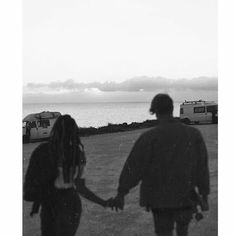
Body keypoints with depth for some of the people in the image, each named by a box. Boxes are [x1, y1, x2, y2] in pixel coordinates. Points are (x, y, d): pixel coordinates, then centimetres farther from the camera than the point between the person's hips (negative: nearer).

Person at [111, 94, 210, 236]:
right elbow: (202, 167, -3)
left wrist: (121, 193, -4)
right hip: (185, 197, 2)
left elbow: (133, 167, -12)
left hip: (159, 198, -2)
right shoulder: (193, 134, -6)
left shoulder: (149, 137, -14)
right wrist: (204, 196, 5)